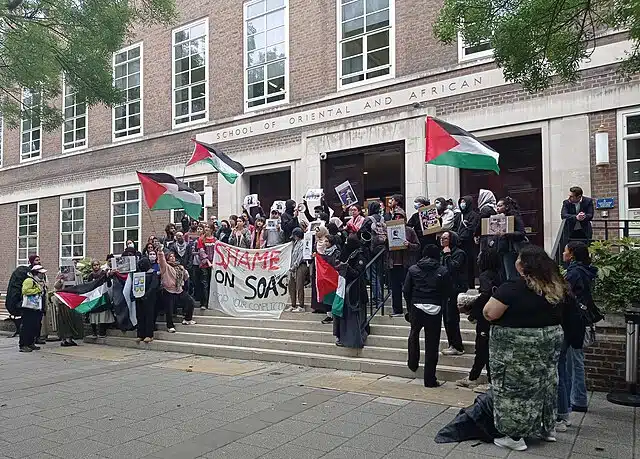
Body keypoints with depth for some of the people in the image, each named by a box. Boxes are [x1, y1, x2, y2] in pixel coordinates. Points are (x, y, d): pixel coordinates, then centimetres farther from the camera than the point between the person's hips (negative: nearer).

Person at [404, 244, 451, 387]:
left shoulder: (413, 269, 3)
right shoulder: (443, 271, -1)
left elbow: (406, 291, 3)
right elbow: (447, 293, 0)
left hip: (417, 307, 2)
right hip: (435, 309, -1)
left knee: (414, 335, 29)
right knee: (432, 344, 4)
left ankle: (412, 363, 36)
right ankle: (430, 379, 9)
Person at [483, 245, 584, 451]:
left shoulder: (513, 288, -21)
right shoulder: (557, 287, 2)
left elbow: (489, 314, -21)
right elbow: (565, 315, 15)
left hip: (516, 347, -7)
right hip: (550, 342, 7)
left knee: (515, 387, 4)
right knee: (544, 383, 20)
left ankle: (515, 436, 11)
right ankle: (547, 428, 34)